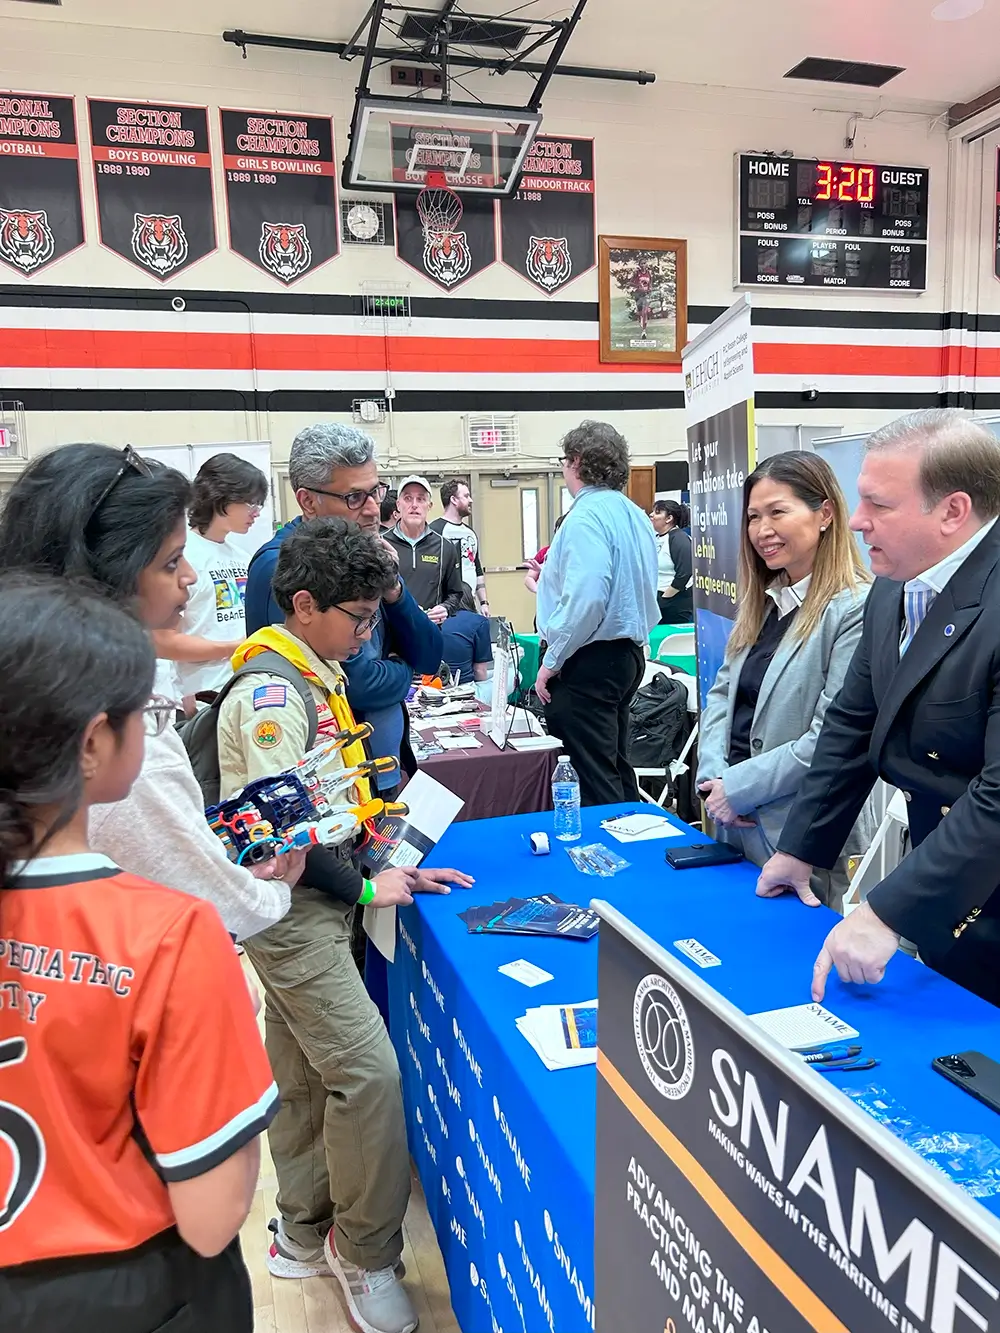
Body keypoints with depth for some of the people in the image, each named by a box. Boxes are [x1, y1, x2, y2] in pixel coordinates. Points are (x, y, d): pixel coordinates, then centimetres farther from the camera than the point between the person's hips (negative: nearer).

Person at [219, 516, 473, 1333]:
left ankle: (307, 1235, 34)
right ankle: (367, 1255, 12)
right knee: (368, 1071, -8)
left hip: (312, 905, 9)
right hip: (289, 907, -9)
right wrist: (362, 888, -13)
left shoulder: (312, 676, 10)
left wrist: (387, 858, 5)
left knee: (304, 1075, 18)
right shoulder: (271, 690, -19)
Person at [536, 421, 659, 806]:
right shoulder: (633, 514, 11)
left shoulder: (587, 515, -16)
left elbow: (586, 598, -27)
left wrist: (551, 661, -18)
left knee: (592, 779, -4)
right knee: (616, 770, 20)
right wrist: (554, 575, 24)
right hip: (627, 653, 10)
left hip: (589, 660, -10)